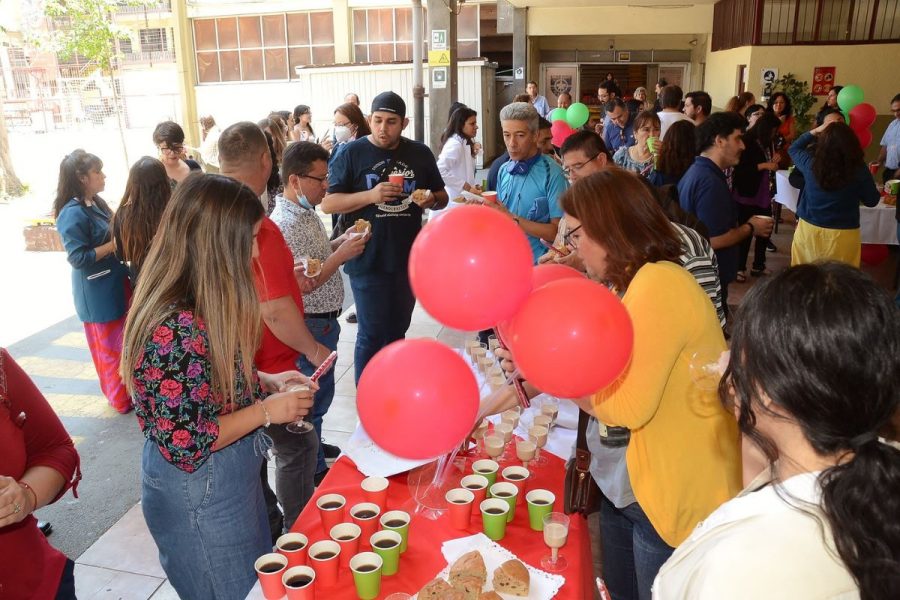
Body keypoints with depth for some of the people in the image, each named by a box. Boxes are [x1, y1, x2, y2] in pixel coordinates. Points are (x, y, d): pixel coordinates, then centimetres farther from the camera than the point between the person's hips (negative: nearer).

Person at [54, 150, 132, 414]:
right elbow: (78, 257, -23)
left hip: (116, 283, 9)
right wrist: (114, 245, -22)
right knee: (109, 347, 6)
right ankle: (121, 398, 21)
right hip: (98, 292, -9)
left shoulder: (96, 203, 6)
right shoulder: (73, 214, -21)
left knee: (125, 341, 21)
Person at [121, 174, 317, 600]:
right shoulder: (171, 329, -31)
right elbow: (184, 446, -27)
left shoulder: (202, 306, -3)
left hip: (234, 477, 8)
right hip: (199, 495, -8)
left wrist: (265, 382, -1)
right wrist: (265, 411, -19)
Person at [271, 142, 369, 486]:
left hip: (323, 320, 9)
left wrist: (341, 240, 5)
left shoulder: (307, 212, 7)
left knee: (319, 390, 23)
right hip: (311, 324, -9)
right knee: (316, 392, 5)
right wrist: (342, 254, -24)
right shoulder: (286, 224, -24)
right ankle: (314, 469, 21)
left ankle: (314, 445, 42)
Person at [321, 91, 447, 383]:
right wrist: (370, 195, -22)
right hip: (367, 260, -4)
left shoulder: (420, 154, 6)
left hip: (408, 259, 4)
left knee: (397, 332, 16)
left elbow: (442, 196, 15)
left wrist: (432, 200, -9)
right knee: (372, 335, 0)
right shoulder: (353, 153, -5)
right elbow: (327, 203, -8)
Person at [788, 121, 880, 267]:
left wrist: (814, 132, 10)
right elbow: (872, 200, 0)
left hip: (808, 229, 2)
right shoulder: (859, 170, -15)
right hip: (843, 234, -1)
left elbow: (794, 148, 13)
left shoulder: (811, 163, -11)